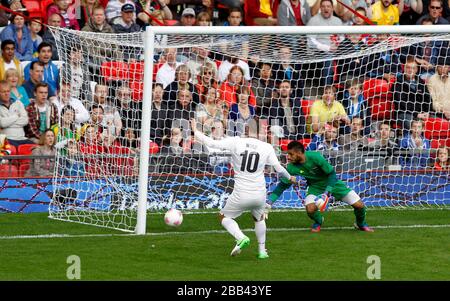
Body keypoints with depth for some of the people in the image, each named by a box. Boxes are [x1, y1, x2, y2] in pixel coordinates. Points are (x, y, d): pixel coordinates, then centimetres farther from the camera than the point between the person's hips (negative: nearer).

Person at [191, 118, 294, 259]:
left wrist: (195, 131, 6)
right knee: (259, 218, 33)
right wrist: (289, 178, 25)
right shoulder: (267, 148, -4)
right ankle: (262, 250, 33)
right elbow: (279, 168, 4)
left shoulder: (235, 142, -11)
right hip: (260, 194, 3)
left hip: (241, 195, -3)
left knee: (224, 217, 20)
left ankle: (241, 238, -6)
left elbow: (212, 143, -11)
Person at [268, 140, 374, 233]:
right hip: (315, 186, 2)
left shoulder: (315, 157, -31)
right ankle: (318, 221, 10)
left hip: (332, 183, -2)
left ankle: (361, 224, 26)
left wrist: (327, 193, -32)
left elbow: (332, 174, -23)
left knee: (359, 205, -9)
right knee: (310, 209, -28)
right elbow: (282, 185, -10)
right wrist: (269, 202, -17)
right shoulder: (292, 167, -20)